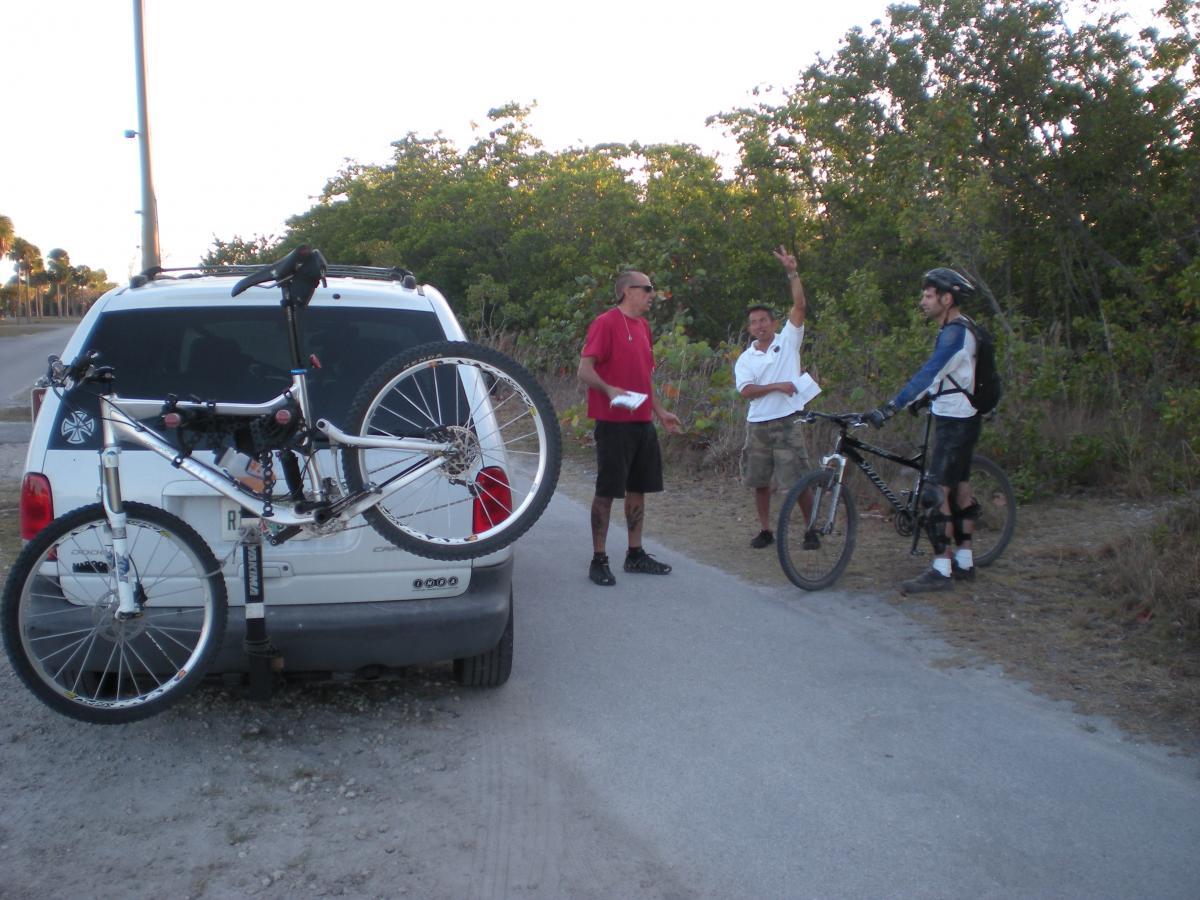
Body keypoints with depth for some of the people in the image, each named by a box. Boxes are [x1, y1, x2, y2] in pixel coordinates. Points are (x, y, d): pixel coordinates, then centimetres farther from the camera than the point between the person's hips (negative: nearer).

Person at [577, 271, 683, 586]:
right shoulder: (605, 323, -10)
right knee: (607, 490, -2)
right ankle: (599, 560, 6)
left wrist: (661, 412, 20)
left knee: (638, 488, 12)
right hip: (614, 422, -8)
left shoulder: (642, 326, 15)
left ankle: (635, 554, 22)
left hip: (643, 423, 8)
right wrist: (609, 390, -32)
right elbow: (584, 370, -16)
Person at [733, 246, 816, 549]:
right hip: (757, 424, 3)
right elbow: (746, 390, -6)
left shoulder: (788, 341, 3)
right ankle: (765, 530, 21)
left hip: (787, 422, -3)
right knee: (759, 481, 8)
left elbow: (799, 306, -9)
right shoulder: (745, 359, 8)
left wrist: (792, 272, -17)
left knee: (798, 481, -4)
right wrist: (777, 386, -17)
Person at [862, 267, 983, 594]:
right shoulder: (956, 330, 13)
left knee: (937, 493, -10)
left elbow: (927, 374, -30)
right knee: (959, 490, 14)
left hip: (955, 422, -10)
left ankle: (941, 570, -7)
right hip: (958, 418, 10)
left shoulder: (955, 333, -19)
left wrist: (889, 408, -35)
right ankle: (964, 562, 22)